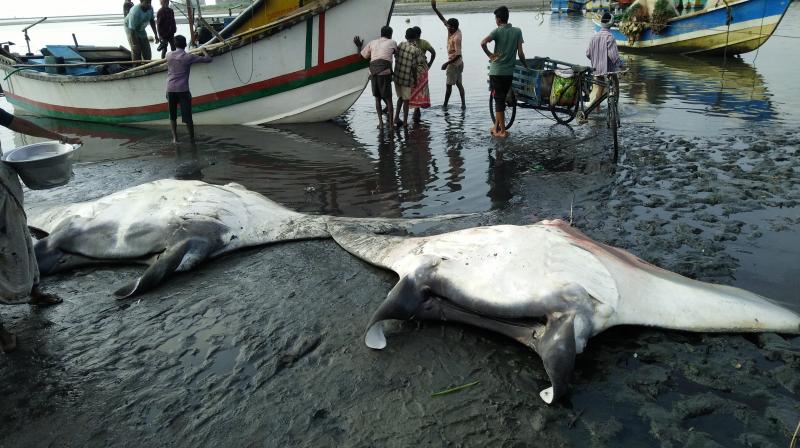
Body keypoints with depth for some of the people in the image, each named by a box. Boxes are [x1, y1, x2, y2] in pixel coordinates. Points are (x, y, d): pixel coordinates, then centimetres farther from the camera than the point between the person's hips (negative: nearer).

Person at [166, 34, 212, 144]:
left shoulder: (169, 55, 6)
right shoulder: (189, 57, -4)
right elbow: (208, 59, 0)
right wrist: (204, 51, 19)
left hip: (170, 90, 3)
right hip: (183, 90, -3)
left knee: (172, 116, 11)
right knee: (187, 116, 3)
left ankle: (175, 138, 9)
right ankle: (191, 138, 11)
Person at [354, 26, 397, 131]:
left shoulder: (372, 43, 17)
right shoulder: (392, 43, 12)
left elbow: (363, 55, 18)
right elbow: (396, 55, 28)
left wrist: (359, 47, 37)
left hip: (373, 72, 3)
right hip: (384, 72, -3)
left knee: (377, 98, 13)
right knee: (388, 98, 4)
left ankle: (380, 122, 11)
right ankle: (391, 124, 4)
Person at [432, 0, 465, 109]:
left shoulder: (456, 38, -25)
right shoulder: (453, 30, -1)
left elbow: (458, 55, -26)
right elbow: (443, 19, 6)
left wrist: (446, 63, -24)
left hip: (454, 64, -9)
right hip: (458, 63, 9)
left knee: (449, 84, 2)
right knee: (459, 84, 10)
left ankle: (445, 105, 11)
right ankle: (463, 103, 10)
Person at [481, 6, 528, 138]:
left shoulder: (497, 31, -6)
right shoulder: (517, 31, 3)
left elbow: (483, 43, -23)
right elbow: (520, 53, -1)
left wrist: (490, 55, -8)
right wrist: (526, 66, 13)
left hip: (496, 72, -3)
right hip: (509, 72, 3)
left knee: (499, 100, 2)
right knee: (501, 99, 17)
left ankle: (502, 131, 2)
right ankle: (496, 126, 23)